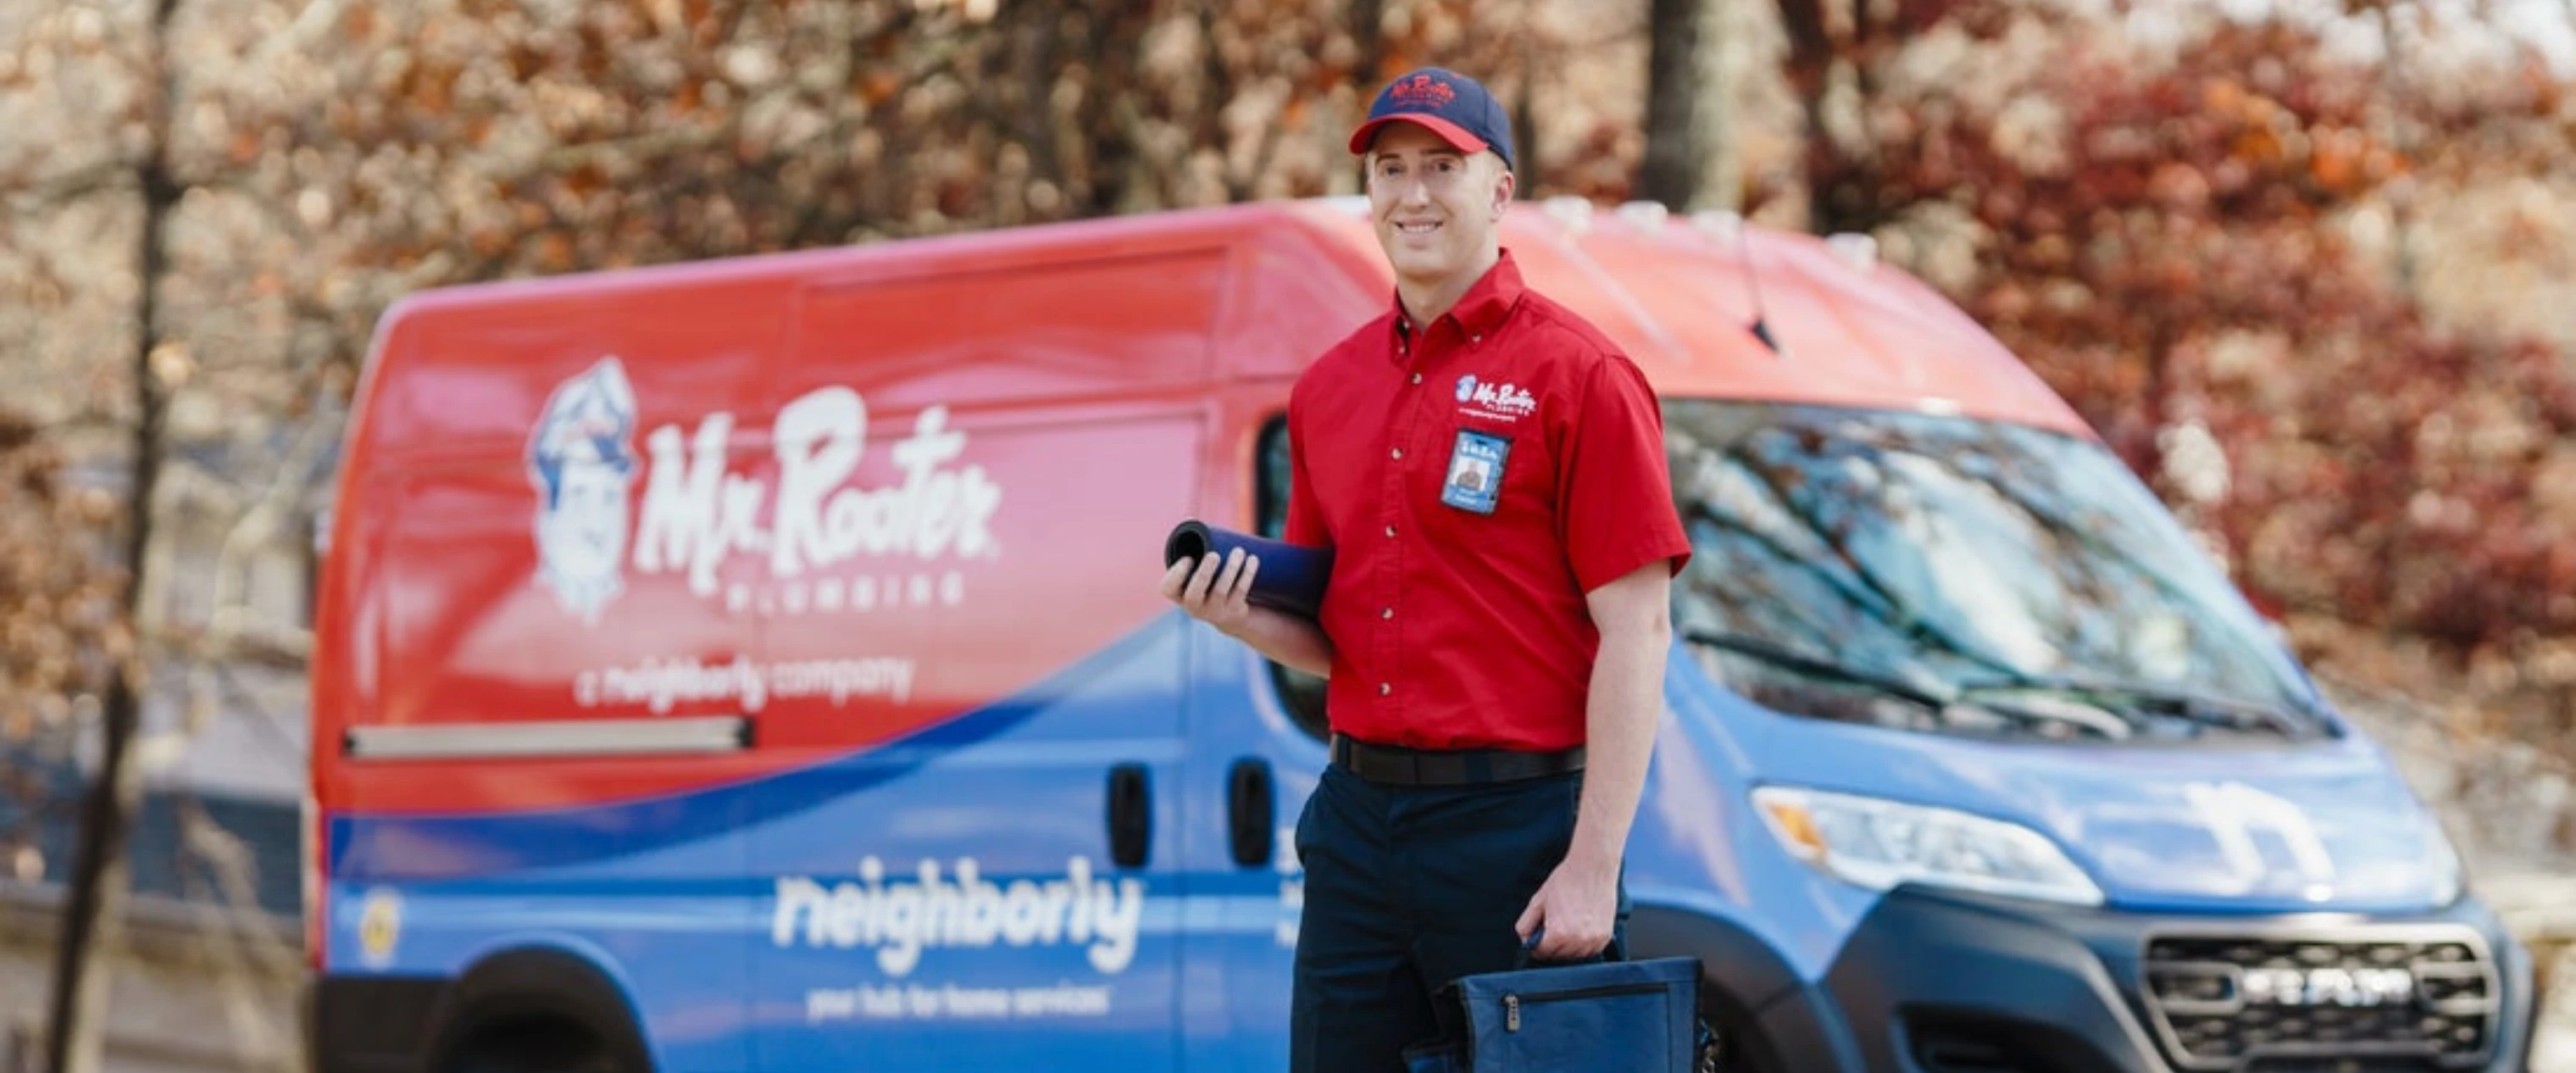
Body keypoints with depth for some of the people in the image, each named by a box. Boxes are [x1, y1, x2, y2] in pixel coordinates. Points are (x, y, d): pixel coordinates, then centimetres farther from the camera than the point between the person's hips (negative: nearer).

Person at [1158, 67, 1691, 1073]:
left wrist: (1594, 867, -17)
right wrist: (1245, 617, -3)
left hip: (1515, 827, -6)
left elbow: (1636, 630, -11)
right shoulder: (1329, 387, 13)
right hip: (1357, 814, 6)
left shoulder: (1576, 374, -6)